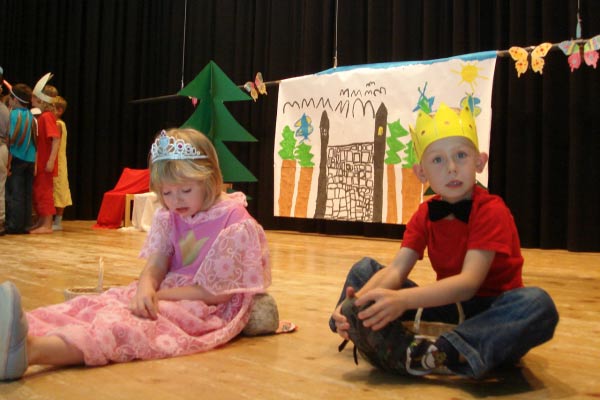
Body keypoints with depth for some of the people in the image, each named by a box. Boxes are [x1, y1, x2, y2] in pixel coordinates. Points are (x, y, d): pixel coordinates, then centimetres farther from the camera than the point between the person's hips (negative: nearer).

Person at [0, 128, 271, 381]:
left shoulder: (237, 224, -11)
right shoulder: (168, 217, 11)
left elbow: (219, 292, -13)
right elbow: (155, 267, 1)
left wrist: (159, 295, -13)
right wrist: (146, 288, -24)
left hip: (207, 311, -7)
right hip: (167, 294, 7)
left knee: (128, 323, -33)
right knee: (95, 304, -17)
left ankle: (30, 350, -56)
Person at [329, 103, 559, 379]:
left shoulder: (491, 211, -17)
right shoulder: (425, 214, 1)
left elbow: (469, 281, -29)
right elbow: (396, 270, -11)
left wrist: (403, 299, -44)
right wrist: (359, 300, -33)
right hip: (446, 303, 5)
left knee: (538, 303, -38)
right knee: (365, 268, -2)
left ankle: (432, 355, -43)